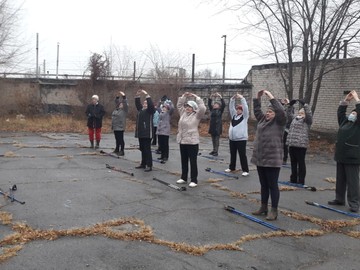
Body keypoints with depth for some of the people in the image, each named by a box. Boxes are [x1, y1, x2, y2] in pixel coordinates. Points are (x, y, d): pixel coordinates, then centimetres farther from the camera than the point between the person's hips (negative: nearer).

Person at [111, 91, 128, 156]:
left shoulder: (124, 109, -7)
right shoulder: (117, 109, 13)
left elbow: (125, 103, -21)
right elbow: (116, 102, 24)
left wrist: (124, 96, -23)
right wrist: (118, 96, 13)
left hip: (120, 127, -8)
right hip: (115, 127, 8)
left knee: (120, 139, -4)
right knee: (117, 139, 17)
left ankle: (122, 151, 0)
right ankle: (117, 149, 27)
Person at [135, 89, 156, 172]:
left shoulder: (150, 110, -3)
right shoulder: (140, 109, 17)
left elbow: (151, 104, -20)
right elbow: (137, 103, 22)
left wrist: (147, 95, -19)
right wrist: (137, 96, 8)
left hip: (147, 133, -8)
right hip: (140, 133, 8)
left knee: (147, 150, -8)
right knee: (142, 149, 14)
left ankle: (149, 166, -6)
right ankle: (143, 164, 22)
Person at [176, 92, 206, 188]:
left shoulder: (196, 115, -7)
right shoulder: (183, 113, 11)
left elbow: (202, 108, -22)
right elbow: (179, 105, 21)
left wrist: (196, 97, -17)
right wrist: (184, 96, 8)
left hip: (192, 142, -7)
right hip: (182, 141, 7)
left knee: (193, 161, -1)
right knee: (184, 161, 15)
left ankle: (193, 180, 4)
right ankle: (184, 178, 26)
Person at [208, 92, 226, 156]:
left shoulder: (220, 110, -1)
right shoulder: (212, 110, 11)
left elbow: (223, 104, -13)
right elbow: (209, 104, 6)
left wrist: (220, 97, -18)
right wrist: (211, 97, -5)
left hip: (217, 127, -5)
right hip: (212, 127, 5)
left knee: (217, 139, -3)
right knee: (213, 139, 11)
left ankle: (216, 151, -1)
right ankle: (213, 150, 19)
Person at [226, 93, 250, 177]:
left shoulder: (244, 116, 0)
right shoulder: (234, 115, 14)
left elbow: (245, 107, -12)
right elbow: (231, 107, 10)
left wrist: (242, 98, -13)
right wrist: (233, 98, -1)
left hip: (241, 139, -6)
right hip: (232, 138, 6)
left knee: (242, 155, -5)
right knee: (232, 154, 16)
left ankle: (245, 170, -1)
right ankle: (231, 167, 29)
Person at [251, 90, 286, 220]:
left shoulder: (279, 122, -6)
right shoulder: (263, 120, 13)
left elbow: (281, 111, -22)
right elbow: (257, 110, 23)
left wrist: (271, 97, -20)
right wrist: (258, 98, 12)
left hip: (272, 160, -7)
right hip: (260, 159, 7)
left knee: (273, 186, -1)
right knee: (263, 185, 16)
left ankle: (274, 211, 5)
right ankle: (263, 207, 26)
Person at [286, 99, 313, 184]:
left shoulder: (307, 121, 1)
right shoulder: (294, 119, 19)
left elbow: (309, 113, -14)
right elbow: (289, 114, 25)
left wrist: (304, 104, -15)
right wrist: (290, 105, 13)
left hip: (301, 145, -7)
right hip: (292, 144, 7)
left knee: (301, 163, 0)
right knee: (293, 162, 14)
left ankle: (301, 181, 6)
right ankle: (293, 179, 25)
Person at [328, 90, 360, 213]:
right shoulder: (344, 121, 14)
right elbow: (340, 111, 22)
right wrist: (346, 100, 13)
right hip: (341, 156, 7)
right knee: (340, 180, 15)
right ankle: (339, 199, 26)